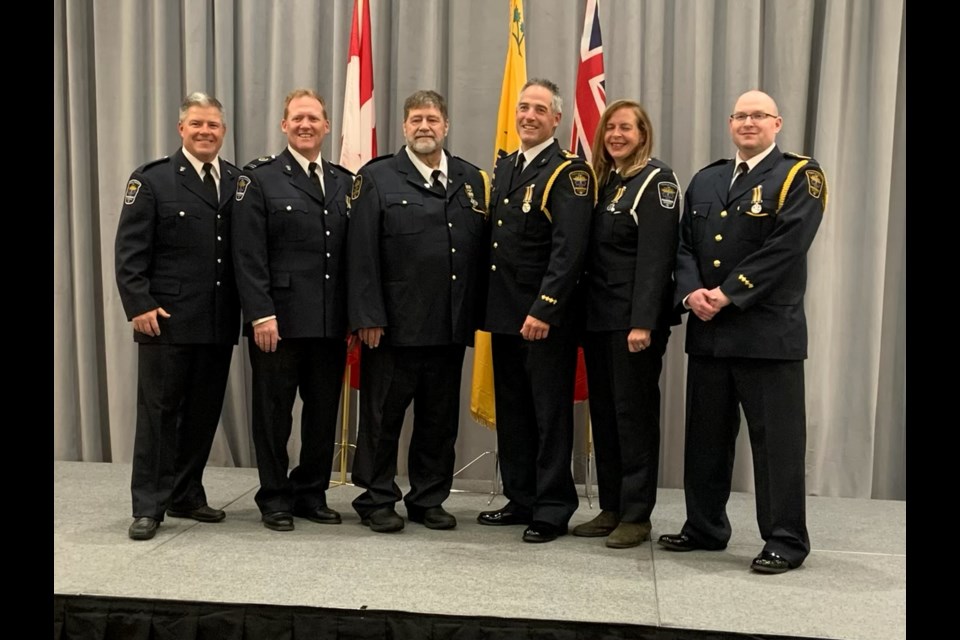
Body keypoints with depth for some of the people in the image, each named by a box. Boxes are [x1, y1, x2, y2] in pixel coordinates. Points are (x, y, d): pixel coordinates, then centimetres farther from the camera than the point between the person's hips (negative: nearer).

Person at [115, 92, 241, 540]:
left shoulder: (240, 182, 9)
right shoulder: (151, 180, -1)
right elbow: (129, 252, -5)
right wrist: (140, 305, -14)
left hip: (220, 322, 4)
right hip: (166, 320, -4)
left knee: (204, 413, 11)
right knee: (158, 412, 3)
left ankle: (187, 495, 25)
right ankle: (148, 506, 11)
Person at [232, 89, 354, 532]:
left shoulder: (344, 182, 13)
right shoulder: (259, 179, -1)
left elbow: (353, 254, 11)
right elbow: (248, 255, -7)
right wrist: (261, 314, -15)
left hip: (331, 323, 4)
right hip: (279, 320, -4)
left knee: (324, 412, 10)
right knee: (274, 412, 6)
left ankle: (311, 493, 25)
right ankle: (274, 498, 19)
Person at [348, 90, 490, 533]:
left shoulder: (472, 180, 11)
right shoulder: (377, 179, 0)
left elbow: (482, 251, 9)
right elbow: (362, 255, -6)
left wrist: (478, 313, 4)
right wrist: (368, 317, -12)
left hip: (451, 328, 4)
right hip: (394, 326, -4)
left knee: (441, 420, 12)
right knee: (383, 417, 6)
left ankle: (429, 500, 26)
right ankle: (376, 500, 20)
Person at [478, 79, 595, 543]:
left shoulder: (569, 173, -9)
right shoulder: (504, 169, 15)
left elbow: (569, 250, -18)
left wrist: (543, 310, -23)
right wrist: (488, 305, 11)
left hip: (546, 318, -8)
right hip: (505, 313, 8)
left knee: (550, 414, 2)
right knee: (512, 412, 14)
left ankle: (552, 509, 12)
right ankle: (520, 499, 27)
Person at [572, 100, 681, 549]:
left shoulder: (656, 182, -6)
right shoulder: (601, 181, 15)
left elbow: (654, 257, -15)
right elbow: (589, 251, 13)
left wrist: (644, 322, -21)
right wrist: (583, 313, 6)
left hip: (633, 319, -7)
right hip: (598, 317, 7)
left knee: (634, 413, 0)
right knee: (603, 412, 11)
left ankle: (637, 515, 11)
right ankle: (610, 508, 21)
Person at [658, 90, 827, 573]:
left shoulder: (799, 176, -1)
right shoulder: (705, 180, 17)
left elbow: (785, 248, -13)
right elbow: (684, 244, 10)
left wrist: (727, 294, -17)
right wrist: (691, 292, -8)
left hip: (768, 332, -6)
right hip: (707, 331, 6)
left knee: (776, 439, 0)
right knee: (705, 436, 13)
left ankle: (785, 540, 11)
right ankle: (704, 527, 27)